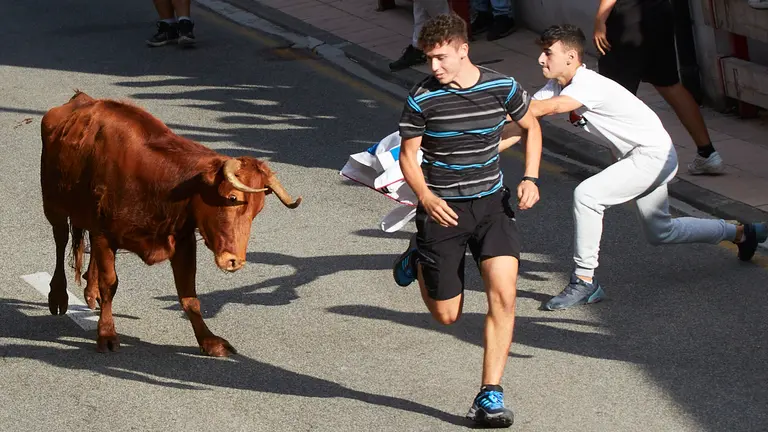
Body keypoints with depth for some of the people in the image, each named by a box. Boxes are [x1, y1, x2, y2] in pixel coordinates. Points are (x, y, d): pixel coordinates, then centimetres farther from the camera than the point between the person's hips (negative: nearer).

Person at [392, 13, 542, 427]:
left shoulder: (502, 87, -7)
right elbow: (408, 156, -2)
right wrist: (426, 197, -21)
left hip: (491, 204, 1)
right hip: (443, 210, -1)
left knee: (503, 294, -17)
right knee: (446, 316, 6)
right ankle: (418, 257, 39)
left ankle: (490, 396, -8)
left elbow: (531, 127, 12)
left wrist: (530, 179, -3)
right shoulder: (422, 98, -12)